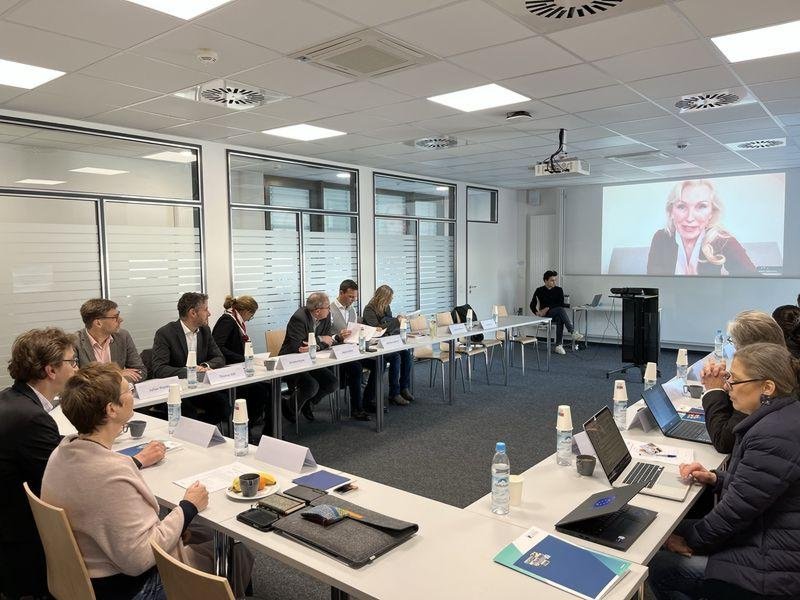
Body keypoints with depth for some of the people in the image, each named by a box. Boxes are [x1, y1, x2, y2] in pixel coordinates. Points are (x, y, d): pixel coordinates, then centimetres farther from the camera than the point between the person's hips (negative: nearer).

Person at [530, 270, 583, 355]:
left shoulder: (559, 290, 7)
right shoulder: (539, 290, 6)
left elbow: (561, 304, -5)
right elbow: (532, 304, 4)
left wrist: (548, 308, -15)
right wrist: (536, 312, -15)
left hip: (557, 314, 2)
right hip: (545, 315, -2)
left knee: (560, 319, -38)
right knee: (560, 310, -35)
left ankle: (558, 346, -38)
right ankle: (573, 332, -47)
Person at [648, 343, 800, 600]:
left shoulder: (773, 436, -29)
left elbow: (735, 511, -22)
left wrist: (690, 542, -8)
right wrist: (715, 479, 1)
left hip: (774, 569, -10)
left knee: (657, 566, -6)